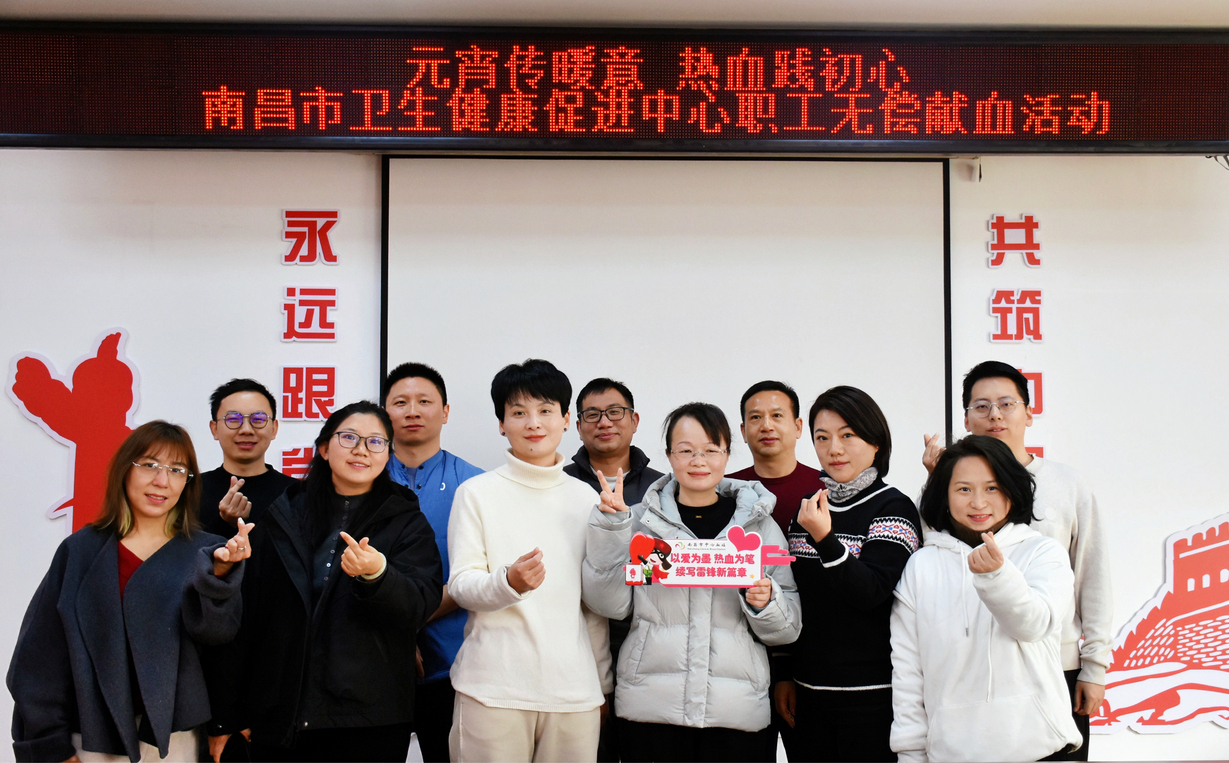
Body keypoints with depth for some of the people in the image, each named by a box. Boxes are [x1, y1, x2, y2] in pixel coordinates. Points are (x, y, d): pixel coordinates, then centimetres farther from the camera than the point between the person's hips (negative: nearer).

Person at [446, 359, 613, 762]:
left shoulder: (586, 498, 12)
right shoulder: (476, 493, 4)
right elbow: (461, 585, -1)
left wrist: (602, 685, 15)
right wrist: (509, 582, -21)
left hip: (574, 691, 3)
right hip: (493, 690, -2)